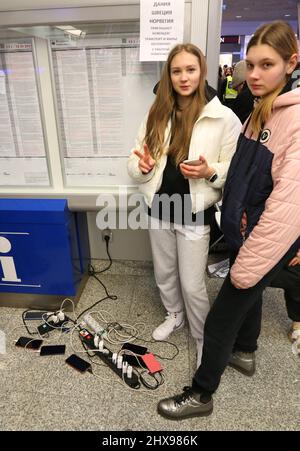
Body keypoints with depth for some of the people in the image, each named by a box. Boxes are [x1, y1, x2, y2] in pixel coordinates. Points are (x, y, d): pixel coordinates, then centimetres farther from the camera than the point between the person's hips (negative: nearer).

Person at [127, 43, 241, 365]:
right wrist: (142, 165, -17)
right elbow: (136, 161, 6)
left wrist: (210, 171, -25)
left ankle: (204, 339, 33)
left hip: (194, 213, -4)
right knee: (164, 273, 21)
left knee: (192, 285, 5)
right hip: (159, 208, 5)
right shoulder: (157, 114, 4)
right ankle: (174, 316, 50)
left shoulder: (224, 118, -9)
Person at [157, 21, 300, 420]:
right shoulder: (259, 110, 6)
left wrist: (249, 263, -23)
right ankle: (245, 353, 55)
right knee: (249, 293, 27)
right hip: (245, 231, 8)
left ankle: (201, 396, 27)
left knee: (219, 320, 3)